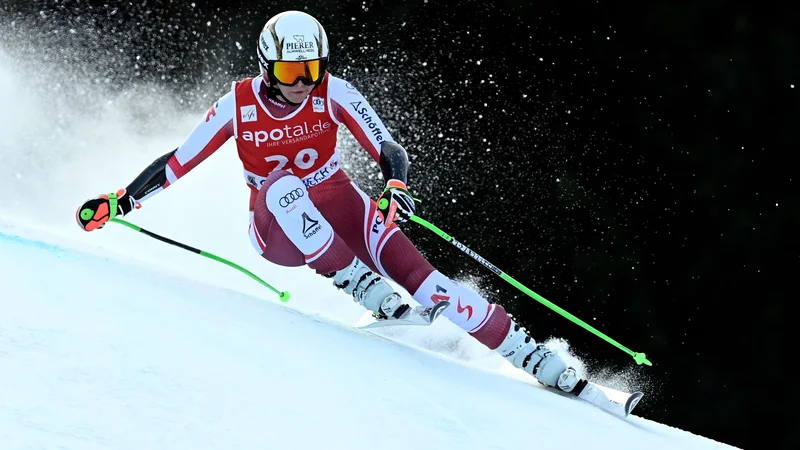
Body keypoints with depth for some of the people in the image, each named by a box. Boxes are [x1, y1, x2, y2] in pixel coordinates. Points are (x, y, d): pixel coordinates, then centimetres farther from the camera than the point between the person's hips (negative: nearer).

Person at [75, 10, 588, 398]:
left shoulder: (334, 94, -13)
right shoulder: (237, 106, -12)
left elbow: (389, 150, -20)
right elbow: (179, 162, -3)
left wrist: (396, 188, -41)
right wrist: (120, 202, -6)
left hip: (339, 208, 0)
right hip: (278, 231, 0)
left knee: (410, 268, -24)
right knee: (281, 185, -36)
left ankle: (541, 361, -26)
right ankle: (368, 290, -37)